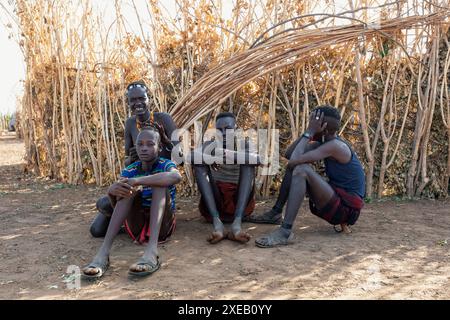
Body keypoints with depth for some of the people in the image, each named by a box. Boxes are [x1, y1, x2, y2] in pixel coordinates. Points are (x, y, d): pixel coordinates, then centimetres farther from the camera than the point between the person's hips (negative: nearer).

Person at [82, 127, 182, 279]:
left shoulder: (165, 165, -5)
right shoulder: (130, 171, 4)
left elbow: (176, 176, -33)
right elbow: (116, 205, -9)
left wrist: (138, 180, -40)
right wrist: (112, 190, -33)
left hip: (161, 226, -2)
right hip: (137, 226, 2)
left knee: (159, 183, -26)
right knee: (128, 188, -23)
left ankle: (152, 251, -46)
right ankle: (103, 253, -37)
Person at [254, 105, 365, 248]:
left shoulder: (335, 145, -19)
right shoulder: (324, 143, 9)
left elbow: (294, 160, -28)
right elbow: (289, 154, 5)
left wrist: (310, 132, -19)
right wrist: (308, 132, -1)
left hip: (346, 208, -10)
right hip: (335, 200, 10)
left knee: (301, 169, -27)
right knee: (294, 166, 10)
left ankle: (285, 231, -33)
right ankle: (276, 212, 13)